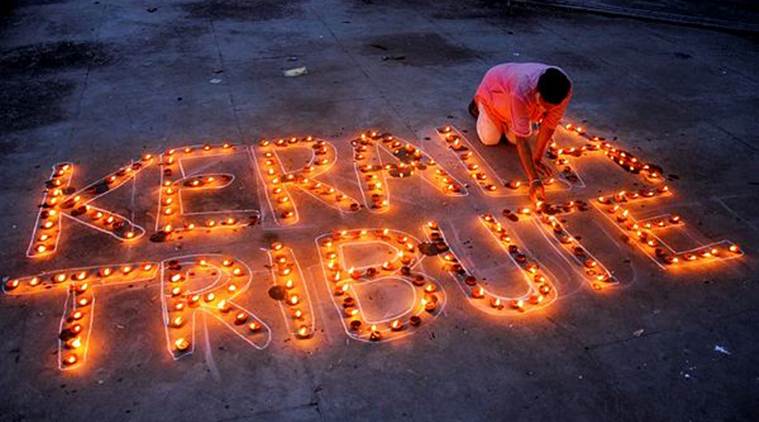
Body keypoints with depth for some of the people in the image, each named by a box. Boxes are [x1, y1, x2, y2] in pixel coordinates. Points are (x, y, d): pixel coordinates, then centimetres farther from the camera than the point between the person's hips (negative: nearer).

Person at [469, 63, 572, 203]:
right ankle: (478, 103, 24)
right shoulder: (521, 93, -48)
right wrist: (534, 180, -52)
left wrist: (537, 159, -18)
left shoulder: (565, 90, -35)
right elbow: (522, 140, -47)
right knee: (490, 139, 1)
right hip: (493, 89, -4)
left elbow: (548, 125, -22)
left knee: (514, 138, -1)